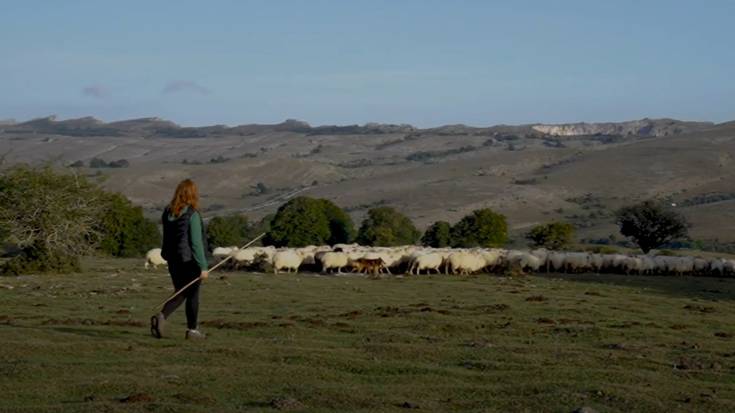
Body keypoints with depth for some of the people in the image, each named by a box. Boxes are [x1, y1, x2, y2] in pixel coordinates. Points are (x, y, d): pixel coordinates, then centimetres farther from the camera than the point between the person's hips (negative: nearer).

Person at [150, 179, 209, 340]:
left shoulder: (167, 212, 5)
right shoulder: (192, 215, -15)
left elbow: (167, 237, 12)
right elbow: (196, 243, -17)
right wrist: (203, 267, -14)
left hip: (173, 260, 6)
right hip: (189, 260, -6)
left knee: (181, 293, 16)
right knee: (192, 294, 9)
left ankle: (161, 316, -5)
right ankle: (192, 329, 16)